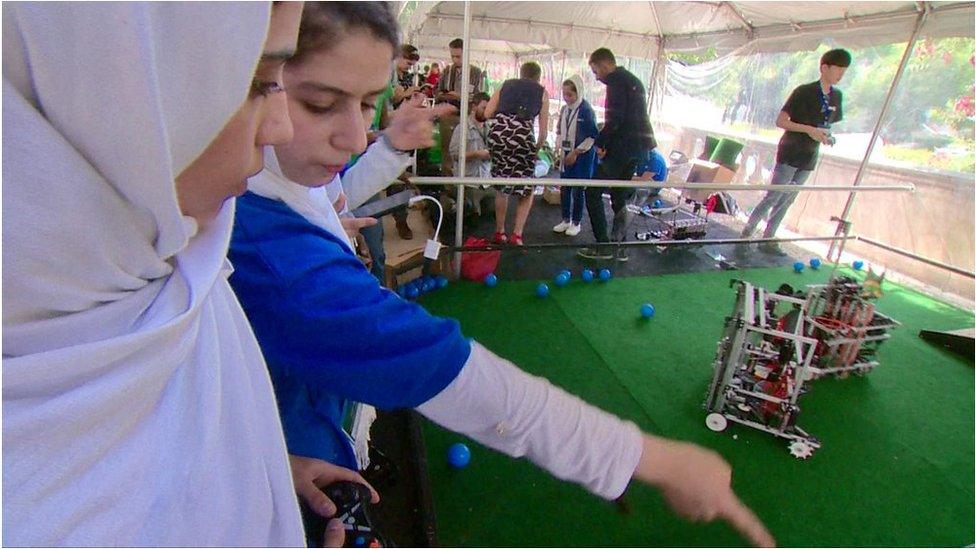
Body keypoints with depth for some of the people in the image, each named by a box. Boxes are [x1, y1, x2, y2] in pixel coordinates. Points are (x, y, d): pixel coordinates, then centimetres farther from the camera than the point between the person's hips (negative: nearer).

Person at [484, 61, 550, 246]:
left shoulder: (506, 85, 22)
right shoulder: (542, 92, 18)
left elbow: (487, 113, 12)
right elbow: (543, 131, 12)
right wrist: (536, 149, 27)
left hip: (497, 132, 3)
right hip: (522, 135, -3)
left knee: (501, 185, 18)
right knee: (527, 189, 13)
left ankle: (499, 232, 24)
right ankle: (517, 234, 3)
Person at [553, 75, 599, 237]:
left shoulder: (586, 110, -13)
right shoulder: (564, 109, 6)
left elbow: (592, 136, -13)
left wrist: (576, 152, -14)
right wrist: (559, 148, 4)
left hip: (582, 156, -6)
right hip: (566, 154, 6)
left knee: (577, 190, 1)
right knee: (564, 189, 10)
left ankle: (576, 223, 15)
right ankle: (566, 220, 24)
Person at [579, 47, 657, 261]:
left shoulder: (616, 81, -8)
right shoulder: (633, 80, 22)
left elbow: (615, 117, -20)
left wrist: (600, 142, -10)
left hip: (623, 146, -10)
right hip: (639, 145, 10)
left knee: (593, 192, -2)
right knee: (619, 197, 16)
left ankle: (603, 246, -2)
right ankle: (620, 246, 19)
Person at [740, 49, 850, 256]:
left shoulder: (837, 96, 11)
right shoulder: (804, 92, -9)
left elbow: (827, 124, 22)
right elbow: (780, 121, -12)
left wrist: (827, 136, -1)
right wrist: (809, 129, -21)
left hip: (809, 159, 7)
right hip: (789, 155, -6)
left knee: (786, 202, 8)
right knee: (772, 198, -10)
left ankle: (767, 239, 13)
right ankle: (746, 233, 2)